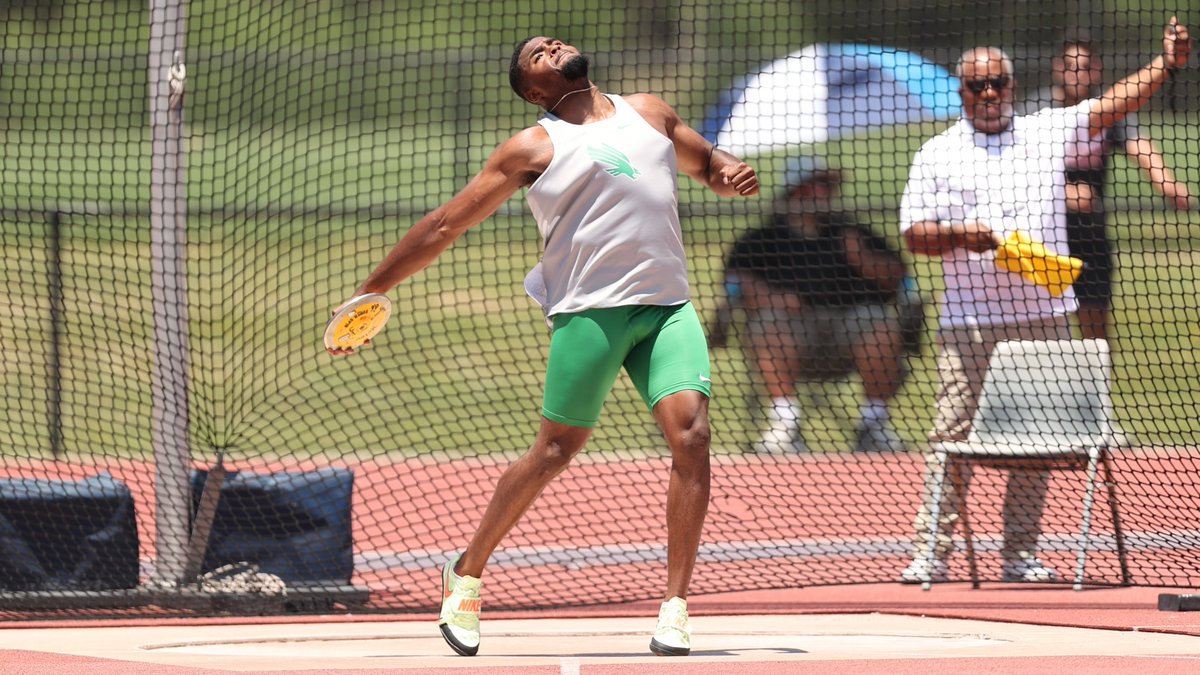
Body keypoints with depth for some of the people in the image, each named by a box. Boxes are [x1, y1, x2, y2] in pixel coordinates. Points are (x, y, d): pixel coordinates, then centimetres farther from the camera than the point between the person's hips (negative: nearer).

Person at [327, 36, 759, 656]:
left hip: (668, 306, 3)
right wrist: (368, 294, 9)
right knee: (555, 450, -2)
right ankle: (468, 572, 18)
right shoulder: (534, 147, 8)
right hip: (591, 309, -3)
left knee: (691, 433, -15)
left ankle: (675, 607, -11)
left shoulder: (650, 112, 20)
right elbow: (443, 226, 9)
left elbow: (707, 163, 35)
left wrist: (732, 174, 8)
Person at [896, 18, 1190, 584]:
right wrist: (957, 233, -15)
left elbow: (1112, 105, 6)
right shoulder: (936, 155, 8)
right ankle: (931, 552, -5)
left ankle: (1020, 554, 8)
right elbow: (914, 234, 5)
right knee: (952, 433, -7)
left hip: (1042, 318, 2)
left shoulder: (1048, 133, 12)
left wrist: (1166, 64, -6)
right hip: (968, 321, -2)